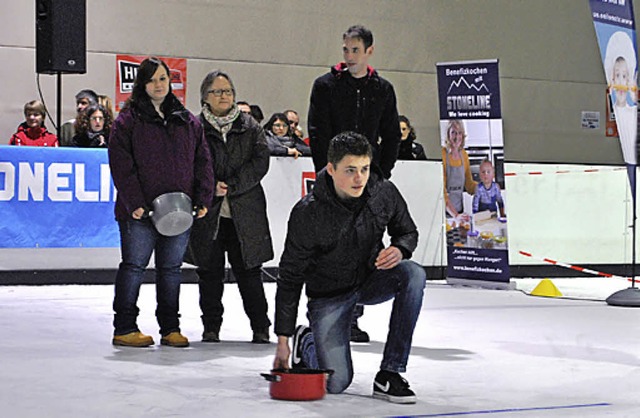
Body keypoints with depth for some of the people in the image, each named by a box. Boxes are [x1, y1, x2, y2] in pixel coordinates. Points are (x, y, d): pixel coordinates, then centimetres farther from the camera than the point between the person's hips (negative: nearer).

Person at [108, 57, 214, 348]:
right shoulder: (128, 119, -1)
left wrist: (203, 199, 1)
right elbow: (121, 164, -7)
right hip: (140, 212, -4)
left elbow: (202, 162, 12)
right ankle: (124, 328, 10)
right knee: (134, 266, 2)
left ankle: (170, 328, 19)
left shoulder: (188, 121, 12)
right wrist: (134, 203, -16)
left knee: (171, 268, 11)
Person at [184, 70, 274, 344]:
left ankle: (261, 327, 11)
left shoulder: (250, 127, 9)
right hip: (207, 212, 0)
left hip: (245, 211, 0)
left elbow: (261, 162, -1)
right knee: (210, 272, 5)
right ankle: (211, 327, 16)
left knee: (248, 271, 2)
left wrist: (231, 186, -9)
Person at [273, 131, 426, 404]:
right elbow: (290, 278, -17)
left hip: (371, 279, 3)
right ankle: (305, 342, 26)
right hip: (329, 295, -3)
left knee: (413, 274, -29)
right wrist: (283, 340, -17)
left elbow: (408, 232, 5)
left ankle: (389, 374, -22)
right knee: (336, 383, -13)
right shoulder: (308, 213, -24)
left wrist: (399, 250, -22)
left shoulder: (385, 193, -15)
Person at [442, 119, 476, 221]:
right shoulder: (442, 154, -13)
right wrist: (455, 215, -26)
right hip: (445, 211, -5)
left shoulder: (464, 155, 6)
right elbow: (441, 190, -18)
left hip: (459, 210, 5)